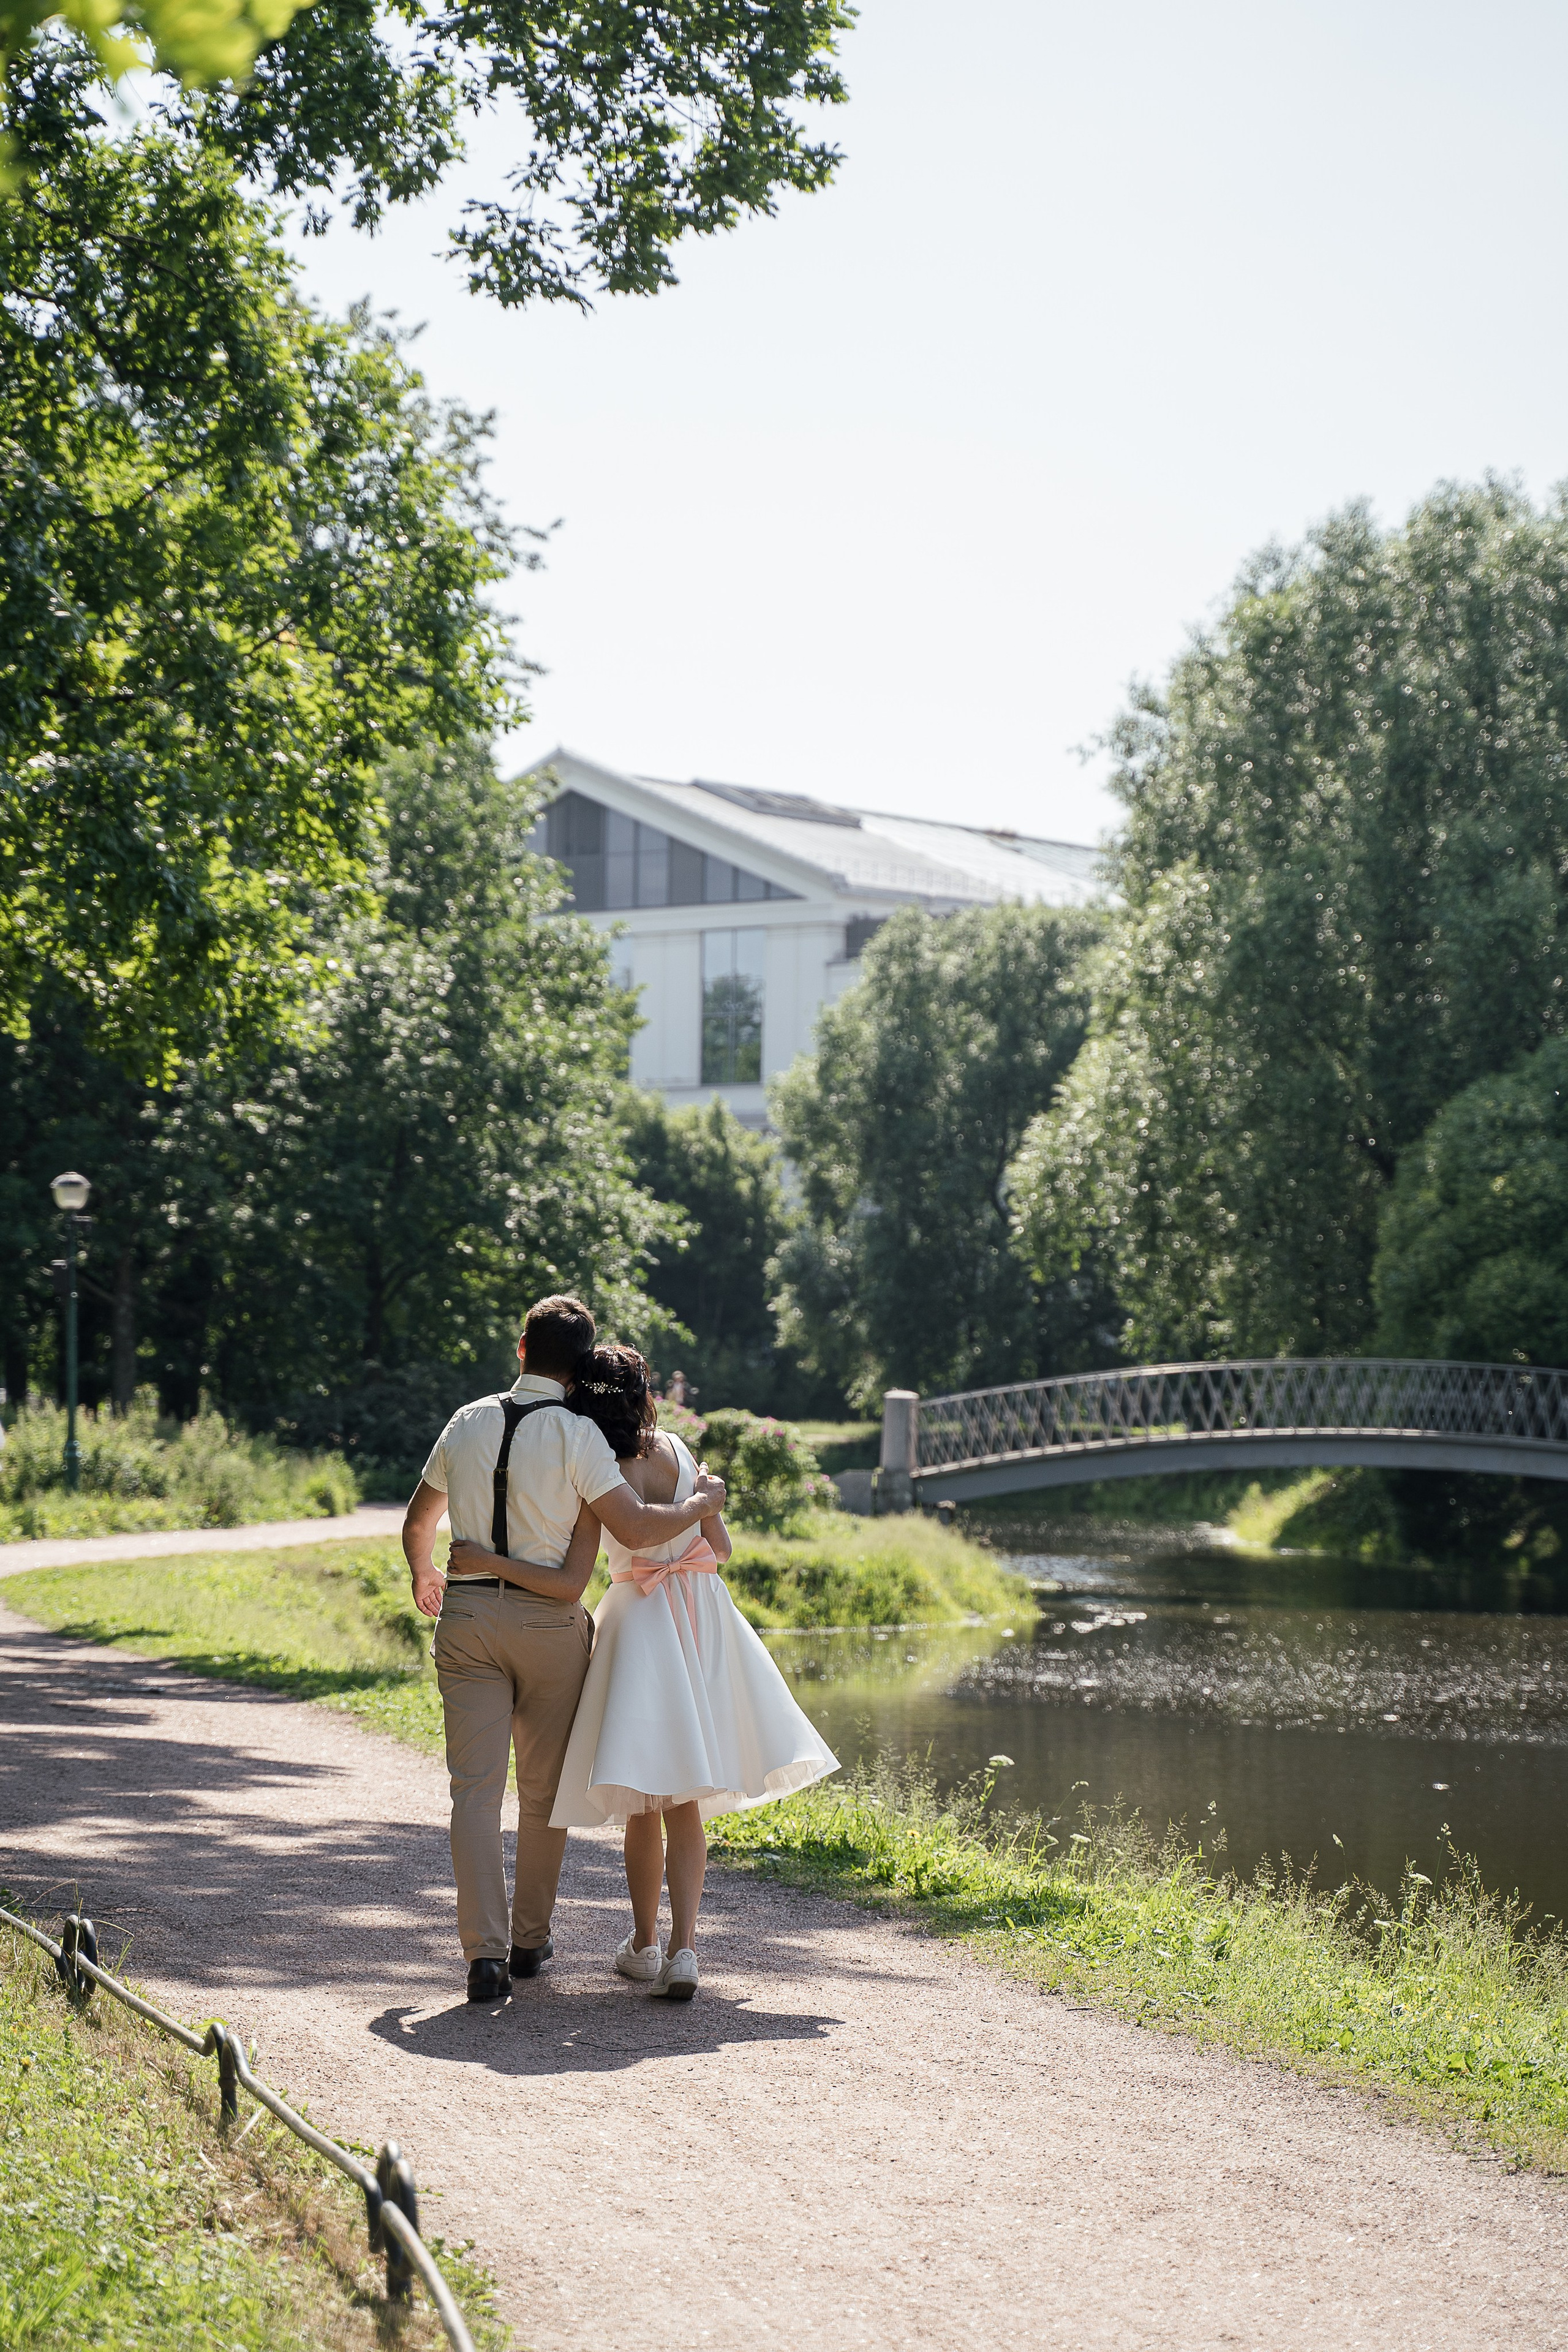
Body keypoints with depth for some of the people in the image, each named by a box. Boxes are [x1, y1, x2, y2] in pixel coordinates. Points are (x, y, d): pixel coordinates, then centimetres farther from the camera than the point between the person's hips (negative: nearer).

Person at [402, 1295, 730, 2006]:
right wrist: (703, 1501, 1)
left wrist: (423, 1576, 41)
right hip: (549, 1625, -2)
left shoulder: (468, 1423, 6)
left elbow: (418, 1521, 20)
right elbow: (635, 1528, -17)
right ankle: (530, 1940, 24)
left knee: (476, 1787, -2)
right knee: (545, 1788, 14)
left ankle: (485, 1953, -14)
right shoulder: (576, 1436, -9)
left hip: (467, 1617, 2)